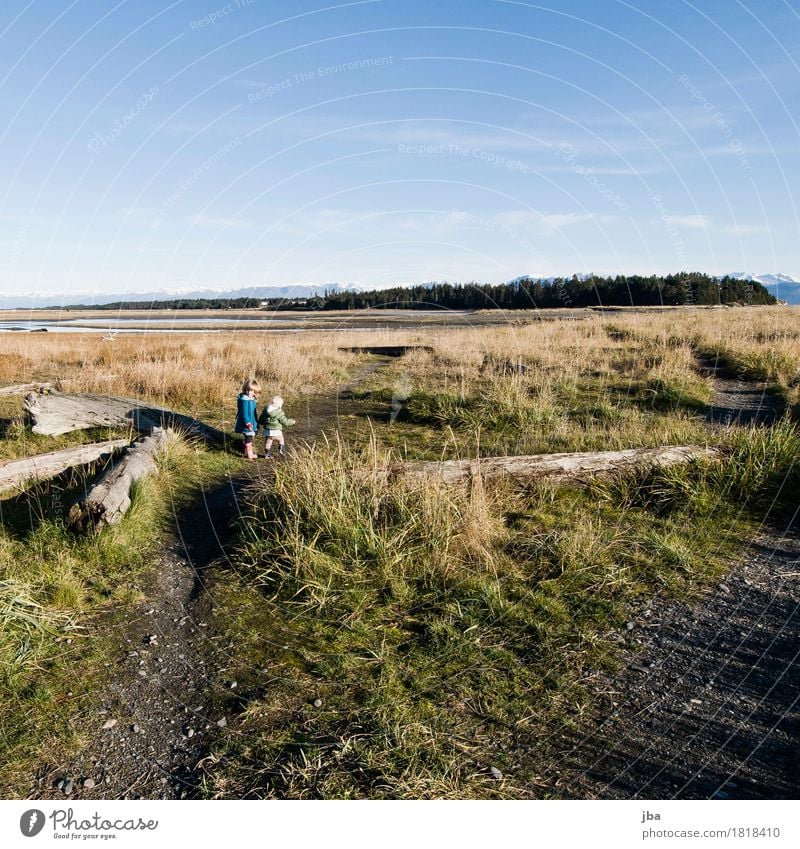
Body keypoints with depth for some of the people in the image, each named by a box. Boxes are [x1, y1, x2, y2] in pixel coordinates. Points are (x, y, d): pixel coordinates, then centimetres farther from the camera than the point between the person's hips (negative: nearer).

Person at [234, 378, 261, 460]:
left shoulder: (252, 399, 7)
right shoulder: (244, 399, -22)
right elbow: (244, 413, -24)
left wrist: (256, 422, 22)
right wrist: (248, 423, -27)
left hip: (252, 423, 10)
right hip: (246, 424, -10)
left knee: (250, 438, 21)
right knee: (248, 438, 1)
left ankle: (247, 452, 36)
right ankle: (249, 454, 13)